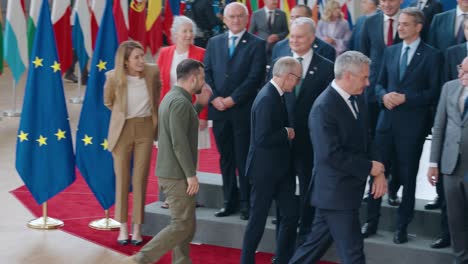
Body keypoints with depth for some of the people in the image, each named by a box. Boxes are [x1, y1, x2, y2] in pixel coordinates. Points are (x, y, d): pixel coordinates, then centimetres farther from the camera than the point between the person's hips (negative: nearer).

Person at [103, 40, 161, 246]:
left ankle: (137, 227, 12)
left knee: (140, 179, 3)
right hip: (122, 130, -1)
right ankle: (123, 227, 16)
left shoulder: (152, 72, -11)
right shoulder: (113, 77, -14)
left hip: (146, 129, 1)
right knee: (122, 179, 6)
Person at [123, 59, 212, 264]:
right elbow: (179, 142, -23)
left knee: (187, 224, 14)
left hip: (171, 172, 10)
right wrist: (191, 174, -21)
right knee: (182, 225, -7)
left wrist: (200, 104, 19)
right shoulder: (180, 102, -18)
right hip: (177, 174, -10)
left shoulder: (172, 97, 13)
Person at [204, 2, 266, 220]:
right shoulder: (214, 42, 12)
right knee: (225, 158, 9)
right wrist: (214, 98, -7)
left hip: (243, 110, -4)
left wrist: (232, 99, -13)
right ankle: (230, 202, 16)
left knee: (243, 158, 0)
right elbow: (206, 73, 9)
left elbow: (255, 77, -9)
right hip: (219, 110, 4)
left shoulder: (256, 44, -1)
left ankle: (246, 204, 7)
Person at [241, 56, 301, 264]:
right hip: (265, 169, -9)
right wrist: (287, 133, -16)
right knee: (258, 219, 5)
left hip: (279, 167, 9)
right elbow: (263, 138, -27)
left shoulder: (277, 95, 7)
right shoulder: (267, 99, -23)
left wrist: (288, 131, -1)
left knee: (291, 214, 9)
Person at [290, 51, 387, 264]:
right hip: (335, 191, -8)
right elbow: (331, 155, -25)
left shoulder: (357, 99, 5)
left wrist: (378, 171, -3)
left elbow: (366, 140, 12)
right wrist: (370, 168, -17)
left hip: (348, 188, 8)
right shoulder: (324, 107, -21)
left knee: (317, 241, 19)